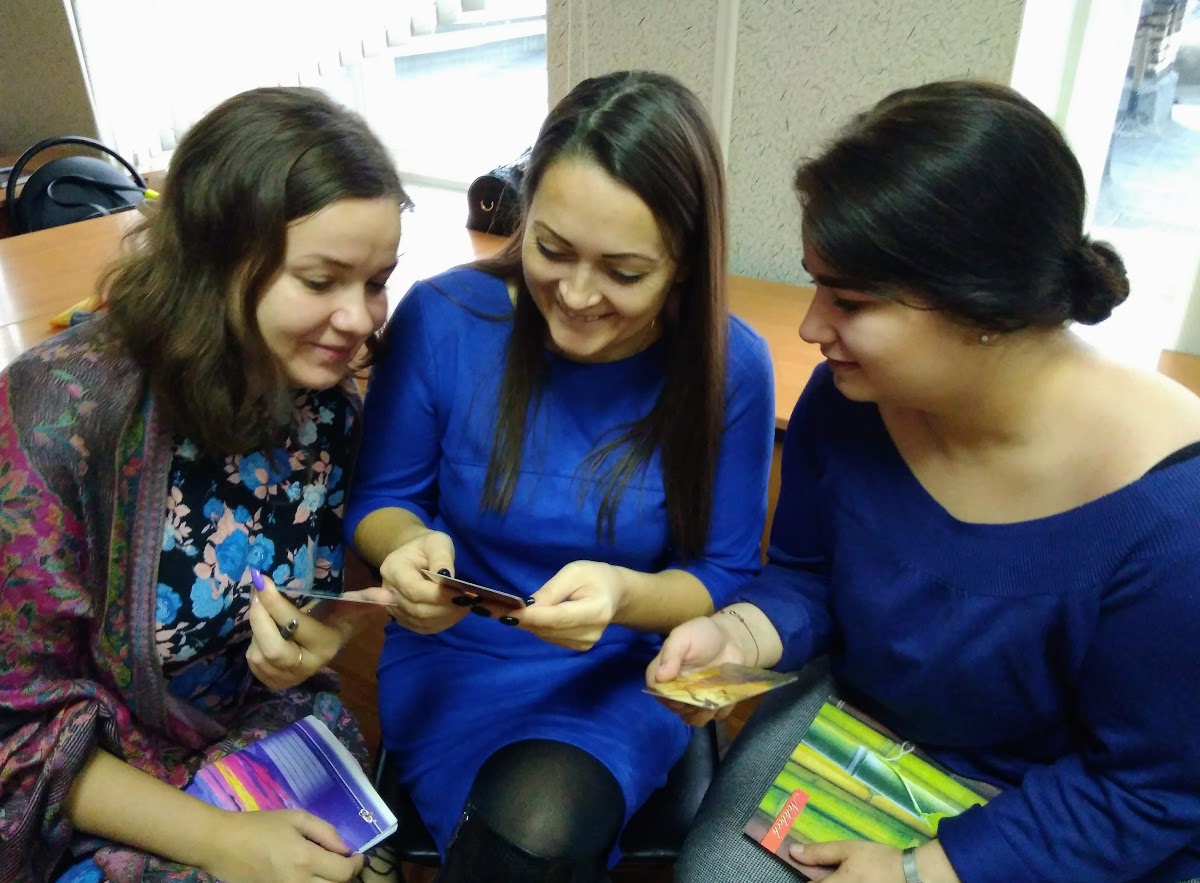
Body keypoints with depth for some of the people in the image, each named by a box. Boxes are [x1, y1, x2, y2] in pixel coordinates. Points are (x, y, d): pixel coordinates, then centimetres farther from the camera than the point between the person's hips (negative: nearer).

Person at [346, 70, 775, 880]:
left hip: (626, 677, 0)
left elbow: (724, 580, -6)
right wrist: (409, 549, -25)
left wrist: (624, 595, -28)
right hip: (454, 661, 1)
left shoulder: (731, 367, -13)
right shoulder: (443, 318, -14)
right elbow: (380, 499, -1)